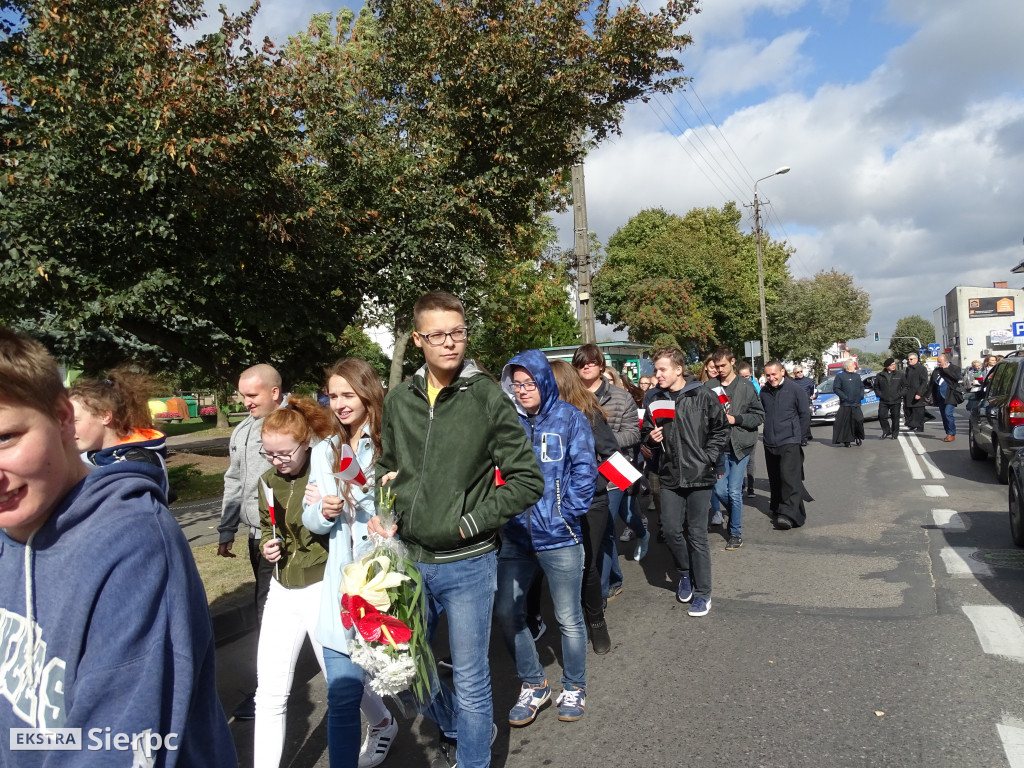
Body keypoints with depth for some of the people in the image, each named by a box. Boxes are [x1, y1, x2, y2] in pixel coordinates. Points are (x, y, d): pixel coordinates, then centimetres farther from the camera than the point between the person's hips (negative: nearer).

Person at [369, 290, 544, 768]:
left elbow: (527, 480, -10)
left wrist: (470, 523, -13)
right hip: (409, 558, 5)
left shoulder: (488, 397, -11)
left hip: (467, 564, -5)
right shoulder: (398, 400, 2)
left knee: (470, 681, 8)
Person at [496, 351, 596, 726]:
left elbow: (584, 469, -6)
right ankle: (533, 685, 28)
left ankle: (574, 687, 32)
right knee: (506, 611, 6)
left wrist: (568, 513, -12)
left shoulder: (568, 418, -4)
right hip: (515, 536, 3)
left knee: (568, 617, 9)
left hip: (558, 537, -3)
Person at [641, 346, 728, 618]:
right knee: (671, 529, 5)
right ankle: (685, 573, 33)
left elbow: (721, 429, 1)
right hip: (670, 476, 4)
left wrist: (708, 458, -7)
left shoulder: (702, 396, -7)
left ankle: (702, 592, 16)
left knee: (697, 534, 2)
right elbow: (646, 432, 16)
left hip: (698, 476, -3)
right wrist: (651, 437, -6)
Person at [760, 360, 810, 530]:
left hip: (789, 442, -5)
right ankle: (777, 510, 25)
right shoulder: (764, 392, 5)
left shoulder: (794, 389, -5)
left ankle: (789, 514, -15)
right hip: (770, 443, 5)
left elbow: (805, 413, 2)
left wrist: (798, 435, 5)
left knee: (789, 477, -14)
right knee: (775, 480, 12)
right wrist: (768, 431, 11)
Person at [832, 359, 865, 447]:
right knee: (845, 423, -3)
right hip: (845, 404, -4)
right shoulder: (840, 375, -3)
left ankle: (858, 437, 18)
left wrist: (861, 395, 6)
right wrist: (844, 397, -15)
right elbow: (836, 388, -8)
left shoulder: (857, 376, 15)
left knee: (859, 420, -4)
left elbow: (862, 386, 24)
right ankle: (846, 440, 5)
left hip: (856, 404, 4)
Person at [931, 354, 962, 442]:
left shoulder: (954, 368, 0)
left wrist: (946, 369, -13)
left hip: (950, 396, -6)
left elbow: (957, 377, -19)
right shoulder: (936, 370, 14)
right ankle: (948, 433, 16)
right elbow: (932, 384, 17)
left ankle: (952, 434, -7)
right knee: (944, 415, 8)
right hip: (940, 397, 6)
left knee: (948, 414, -15)